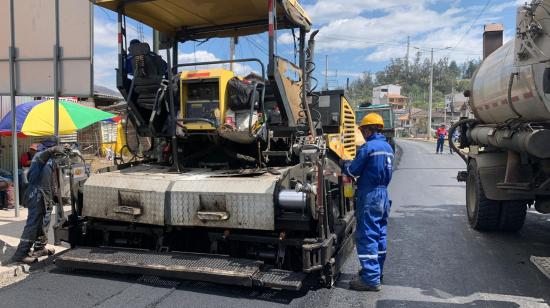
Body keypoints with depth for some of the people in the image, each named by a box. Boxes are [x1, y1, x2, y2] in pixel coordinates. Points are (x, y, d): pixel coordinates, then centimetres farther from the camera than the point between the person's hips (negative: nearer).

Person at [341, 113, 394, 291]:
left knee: (366, 236, -4)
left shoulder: (368, 147, -15)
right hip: (383, 195, 9)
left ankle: (371, 278, -2)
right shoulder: (388, 147, 12)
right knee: (380, 235, 17)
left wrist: (343, 164, 11)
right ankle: (377, 270, 30)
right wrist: (351, 165, 17)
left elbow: (353, 170, -10)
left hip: (369, 197, -9)